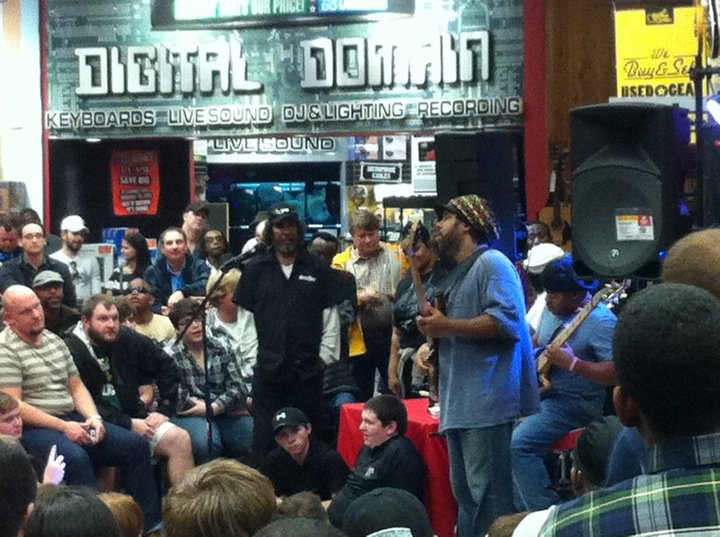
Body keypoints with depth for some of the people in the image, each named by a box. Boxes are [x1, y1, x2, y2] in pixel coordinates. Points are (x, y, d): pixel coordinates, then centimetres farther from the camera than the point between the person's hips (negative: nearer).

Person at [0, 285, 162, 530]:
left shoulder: (54, 340, 14)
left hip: (72, 418, 8)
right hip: (33, 428, -8)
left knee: (136, 445, -6)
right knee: (76, 458, -38)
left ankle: (150, 523, -3)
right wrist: (63, 427, -19)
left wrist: (93, 417, -4)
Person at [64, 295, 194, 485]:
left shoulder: (128, 339, 8)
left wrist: (164, 411, 8)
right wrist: (128, 424, -17)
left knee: (180, 439, -16)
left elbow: (167, 368, 19)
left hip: (135, 419, 6)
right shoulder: (72, 351, -10)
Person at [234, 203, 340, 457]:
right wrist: (252, 357, -1)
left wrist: (326, 355, 0)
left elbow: (330, 316, 7)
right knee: (265, 438, 0)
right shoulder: (255, 269, 6)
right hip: (267, 369, 0)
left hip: (308, 369, 1)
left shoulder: (317, 268, 7)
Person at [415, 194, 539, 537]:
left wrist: (447, 326, -16)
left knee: (489, 497, -11)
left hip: (488, 404, -10)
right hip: (460, 405, 10)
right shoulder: (457, 275, 24)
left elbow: (506, 321, -21)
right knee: (466, 495, 13)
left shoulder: (491, 263, -7)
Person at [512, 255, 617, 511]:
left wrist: (571, 363, -33)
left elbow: (617, 373, -26)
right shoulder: (552, 309, 8)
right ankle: (524, 509, 13)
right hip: (540, 394, 10)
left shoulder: (599, 320, -20)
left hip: (576, 403, -10)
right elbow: (536, 343, 24)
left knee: (519, 442, -25)